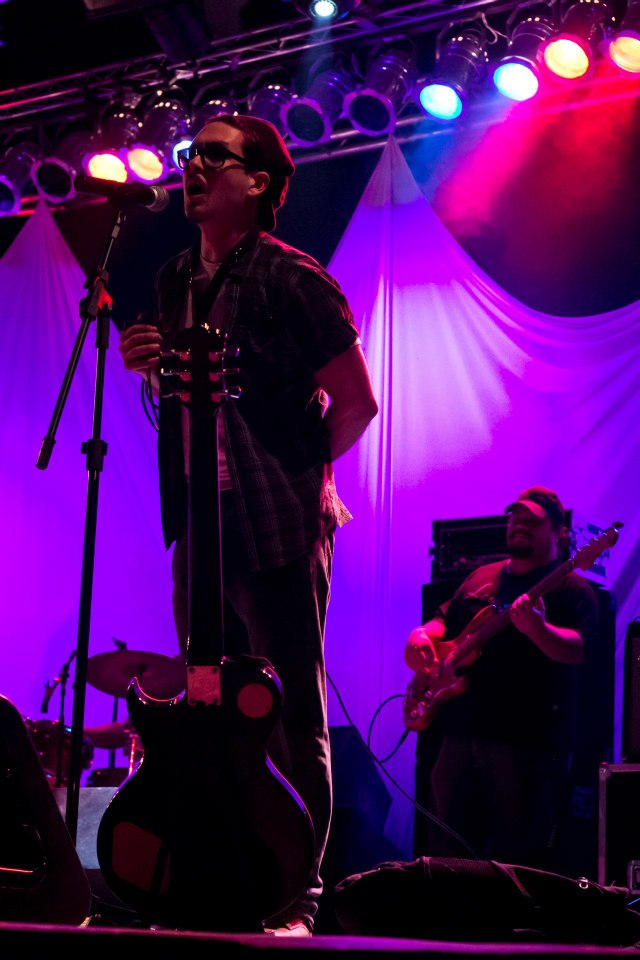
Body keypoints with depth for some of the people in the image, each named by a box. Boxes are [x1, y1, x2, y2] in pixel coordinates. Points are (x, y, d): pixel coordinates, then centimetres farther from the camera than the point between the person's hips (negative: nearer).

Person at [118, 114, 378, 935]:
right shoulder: (176, 282, 13)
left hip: (276, 527, -7)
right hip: (202, 524, 7)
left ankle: (295, 899, 3)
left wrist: (298, 474, 0)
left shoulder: (288, 276, -7)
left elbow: (356, 401, -5)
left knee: (292, 718, -3)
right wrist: (149, 366, 4)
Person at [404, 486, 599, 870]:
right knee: (447, 848, 11)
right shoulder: (481, 579, 20)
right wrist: (420, 639, 6)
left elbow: (575, 650, -16)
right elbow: (442, 622, 29)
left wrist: (536, 629, -36)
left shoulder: (569, 587, -2)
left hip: (527, 740, -7)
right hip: (460, 733, 7)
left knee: (524, 856, -6)